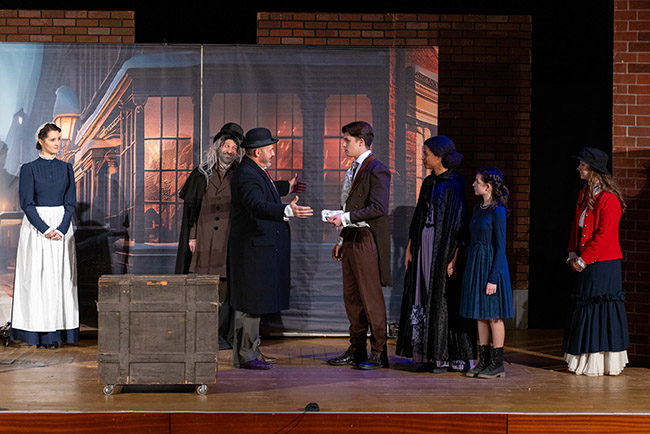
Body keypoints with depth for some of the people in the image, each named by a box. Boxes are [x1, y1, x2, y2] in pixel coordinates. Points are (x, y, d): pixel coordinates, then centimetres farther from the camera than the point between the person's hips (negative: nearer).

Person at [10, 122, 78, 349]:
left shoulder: (66, 168, 8)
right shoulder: (29, 169, -1)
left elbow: (71, 202, 4)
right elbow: (26, 203, -6)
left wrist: (61, 229, -10)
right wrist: (45, 229, -16)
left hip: (62, 227, 3)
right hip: (35, 227, -3)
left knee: (60, 277, 1)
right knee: (37, 277, -4)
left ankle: (58, 332, 5)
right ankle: (38, 333, 0)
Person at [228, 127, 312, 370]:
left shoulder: (256, 172, 15)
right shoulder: (246, 175, -19)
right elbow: (258, 205, -37)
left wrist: (287, 187, 54)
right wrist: (288, 211, -52)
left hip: (262, 248, 11)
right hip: (253, 249, -11)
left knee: (257, 302, 16)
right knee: (250, 303, -6)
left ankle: (251, 350, 24)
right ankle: (245, 355, 0)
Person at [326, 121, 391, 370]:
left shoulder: (376, 170, -11)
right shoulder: (353, 170, 18)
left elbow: (378, 207, -20)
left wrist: (345, 218, -21)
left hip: (367, 240, -9)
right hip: (351, 239, 9)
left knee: (371, 298, -5)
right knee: (352, 297, 11)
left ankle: (378, 353, 1)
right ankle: (356, 351, 19)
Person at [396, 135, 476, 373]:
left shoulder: (455, 184, -11)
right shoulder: (429, 183, 12)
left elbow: (460, 220, -14)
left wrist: (455, 257, -19)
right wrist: (410, 247, 12)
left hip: (445, 246, -8)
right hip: (424, 245, 8)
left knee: (445, 298, -3)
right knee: (424, 297, 6)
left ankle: (448, 356, 4)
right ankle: (429, 354, 11)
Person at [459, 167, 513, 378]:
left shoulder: (497, 212, -13)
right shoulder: (478, 209, 11)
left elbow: (500, 247, -14)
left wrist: (493, 278, -17)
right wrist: (470, 268, 15)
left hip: (491, 264, -8)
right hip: (475, 264, 8)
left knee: (493, 315, -2)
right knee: (480, 315, 10)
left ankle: (497, 364, 5)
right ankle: (484, 360, 16)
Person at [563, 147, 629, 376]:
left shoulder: (609, 199, -15)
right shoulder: (584, 194, 13)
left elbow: (605, 235, -18)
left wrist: (584, 259, -15)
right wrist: (573, 254, 6)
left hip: (603, 263, -9)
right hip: (585, 262, 9)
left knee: (602, 309, -5)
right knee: (585, 304, 11)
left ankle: (605, 362, 3)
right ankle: (587, 361, 18)